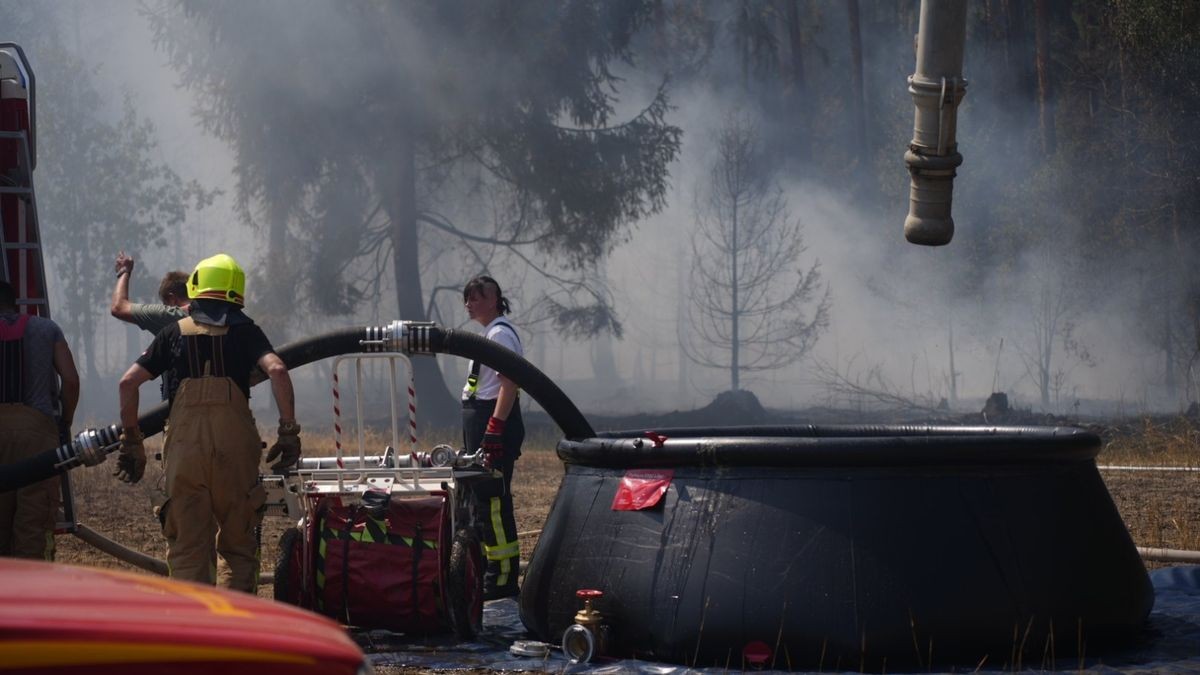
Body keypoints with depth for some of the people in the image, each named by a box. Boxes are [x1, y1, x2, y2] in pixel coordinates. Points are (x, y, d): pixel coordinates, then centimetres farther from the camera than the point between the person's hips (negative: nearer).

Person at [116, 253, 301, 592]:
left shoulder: (175, 333, 14)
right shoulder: (244, 331, 9)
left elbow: (128, 382, 7)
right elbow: (277, 370, -8)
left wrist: (131, 441, 13)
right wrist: (289, 431, -5)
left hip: (184, 447, 1)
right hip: (235, 446, -1)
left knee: (187, 548, 5)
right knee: (238, 546, 11)